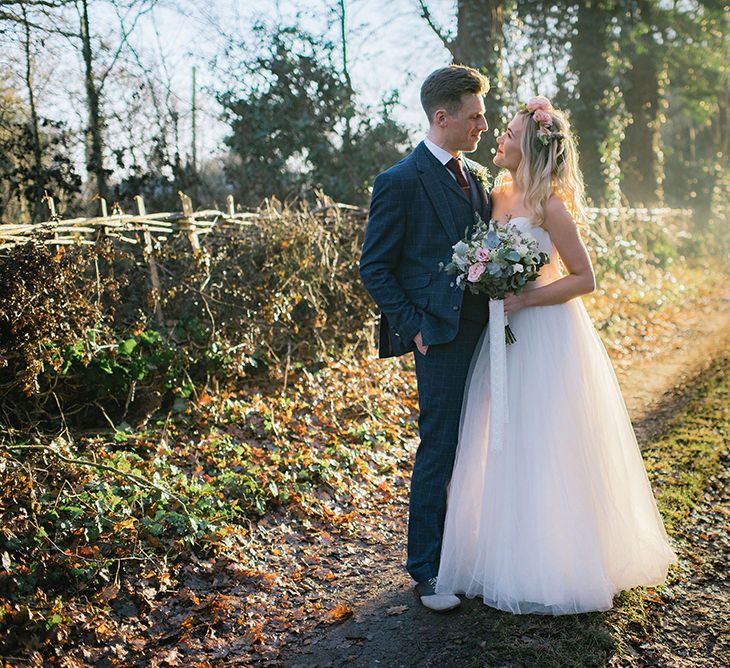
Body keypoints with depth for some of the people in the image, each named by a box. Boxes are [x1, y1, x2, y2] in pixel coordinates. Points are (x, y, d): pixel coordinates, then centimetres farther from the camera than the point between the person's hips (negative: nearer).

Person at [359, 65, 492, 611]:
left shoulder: (475, 174, 14)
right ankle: (426, 570, 15)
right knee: (439, 452, 0)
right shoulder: (400, 182, -9)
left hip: (487, 330, 7)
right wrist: (414, 326, -12)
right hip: (443, 338, -7)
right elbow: (374, 269, -7)